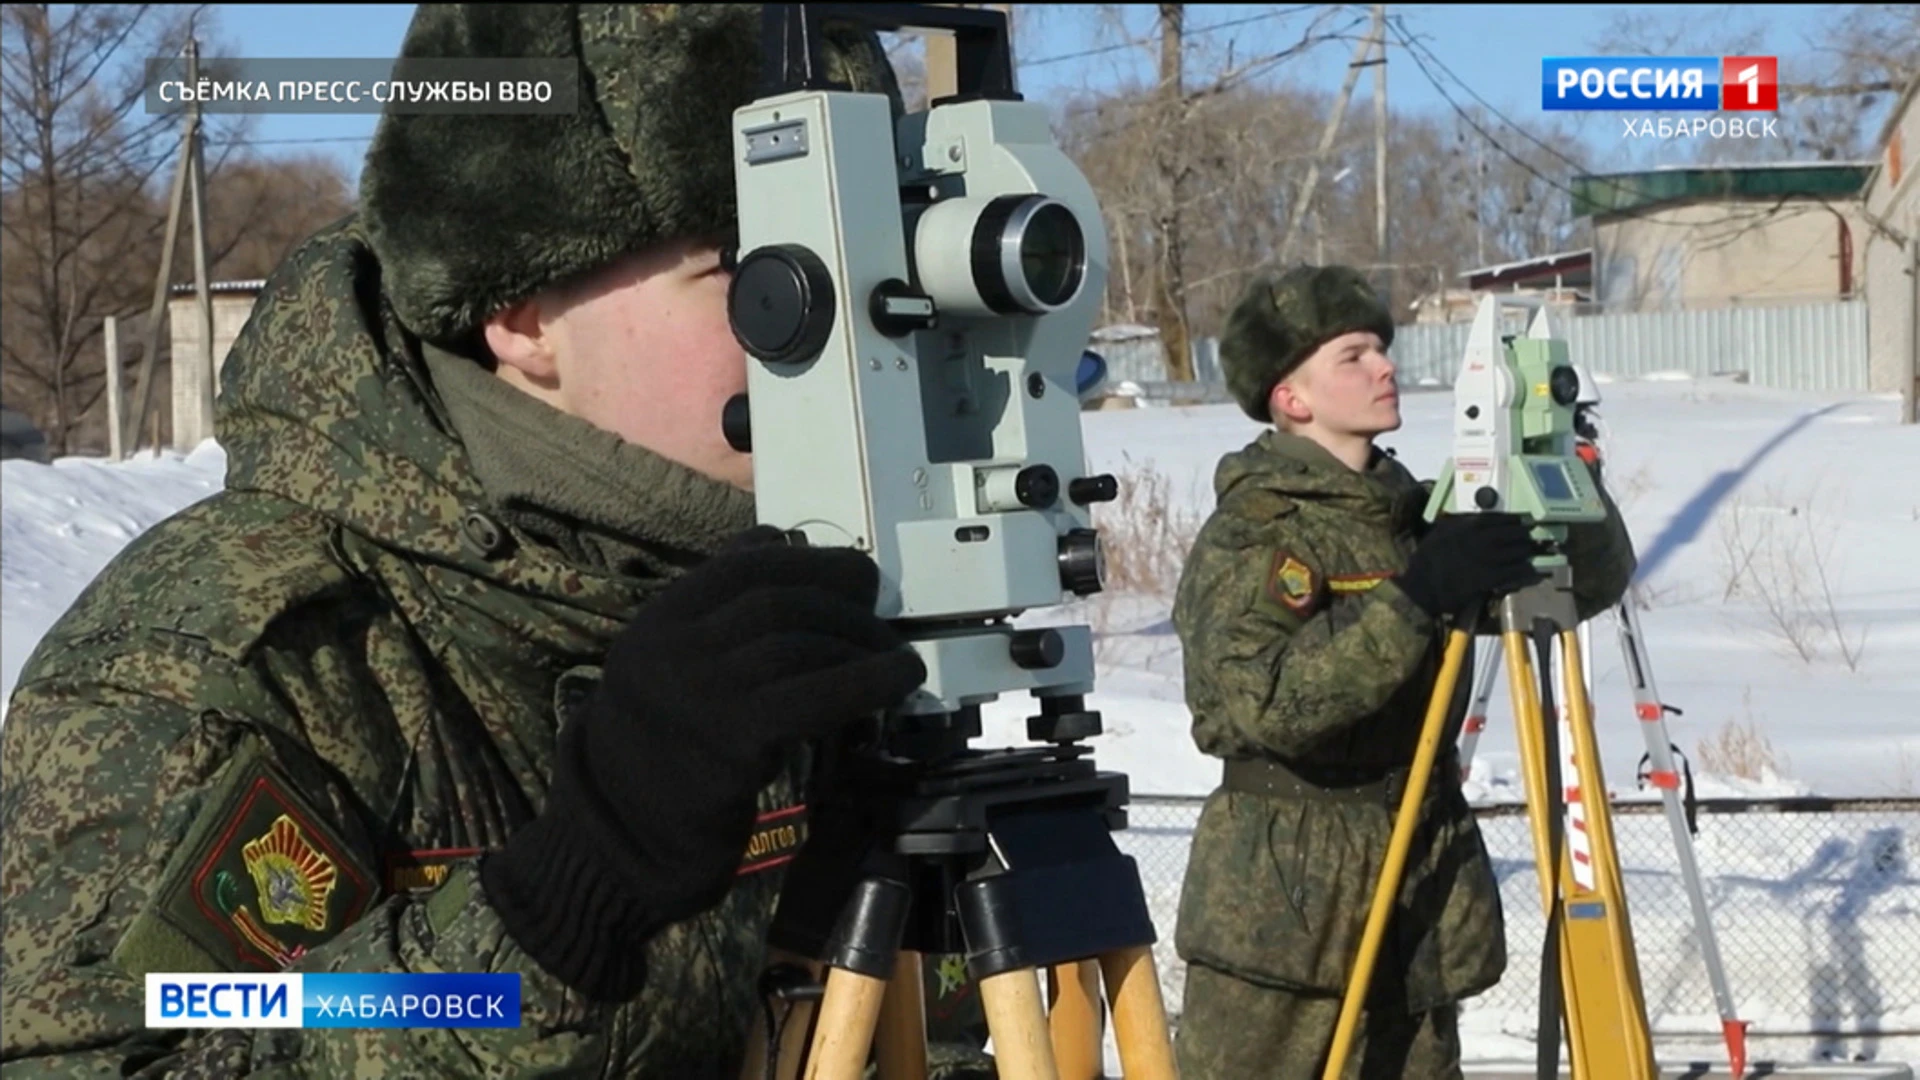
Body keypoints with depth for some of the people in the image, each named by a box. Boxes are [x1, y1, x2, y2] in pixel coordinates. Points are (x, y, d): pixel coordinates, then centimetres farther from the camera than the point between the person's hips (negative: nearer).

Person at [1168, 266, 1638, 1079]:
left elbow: (1593, 582, 12)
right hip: (1283, 903, -7)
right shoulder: (1248, 532, -10)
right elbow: (1263, 698, -26)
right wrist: (1414, 599, -29)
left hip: (1422, 893, 7)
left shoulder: (1415, 510, 11)